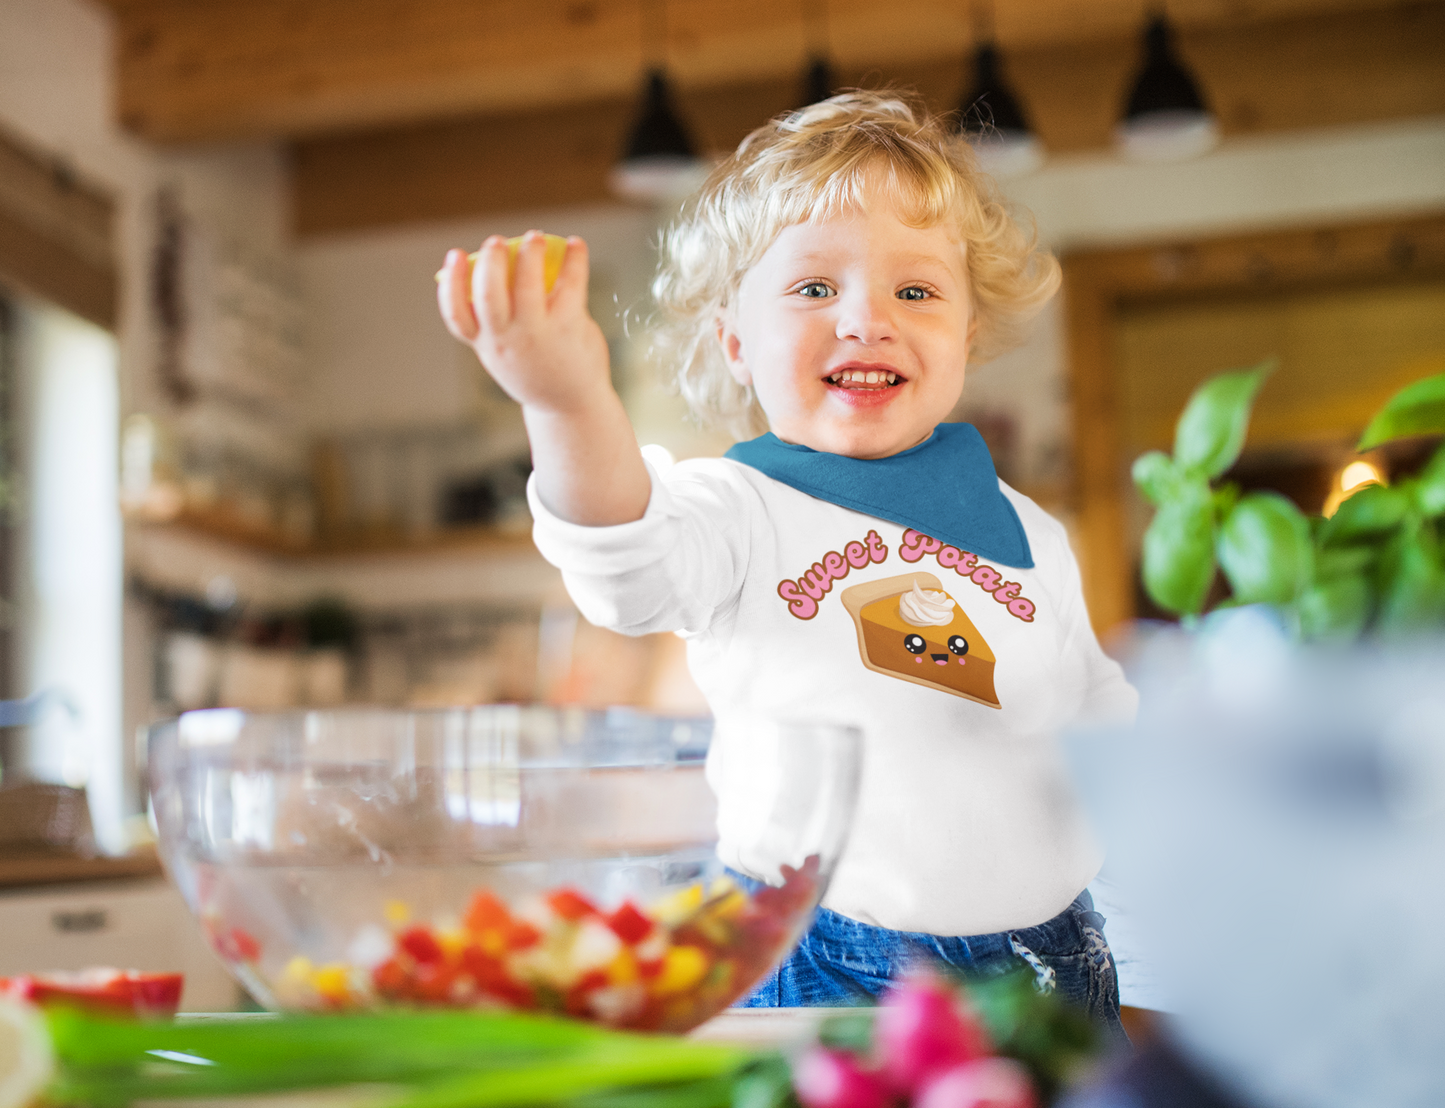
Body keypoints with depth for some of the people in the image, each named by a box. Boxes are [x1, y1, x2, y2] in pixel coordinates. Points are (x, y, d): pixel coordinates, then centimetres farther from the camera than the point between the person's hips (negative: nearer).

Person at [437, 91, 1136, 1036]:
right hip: (817, 976, -4)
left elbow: (1099, 716, 22)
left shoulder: (1025, 532, 10)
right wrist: (571, 402, -47)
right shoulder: (740, 508, -5)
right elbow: (634, 574, -29)